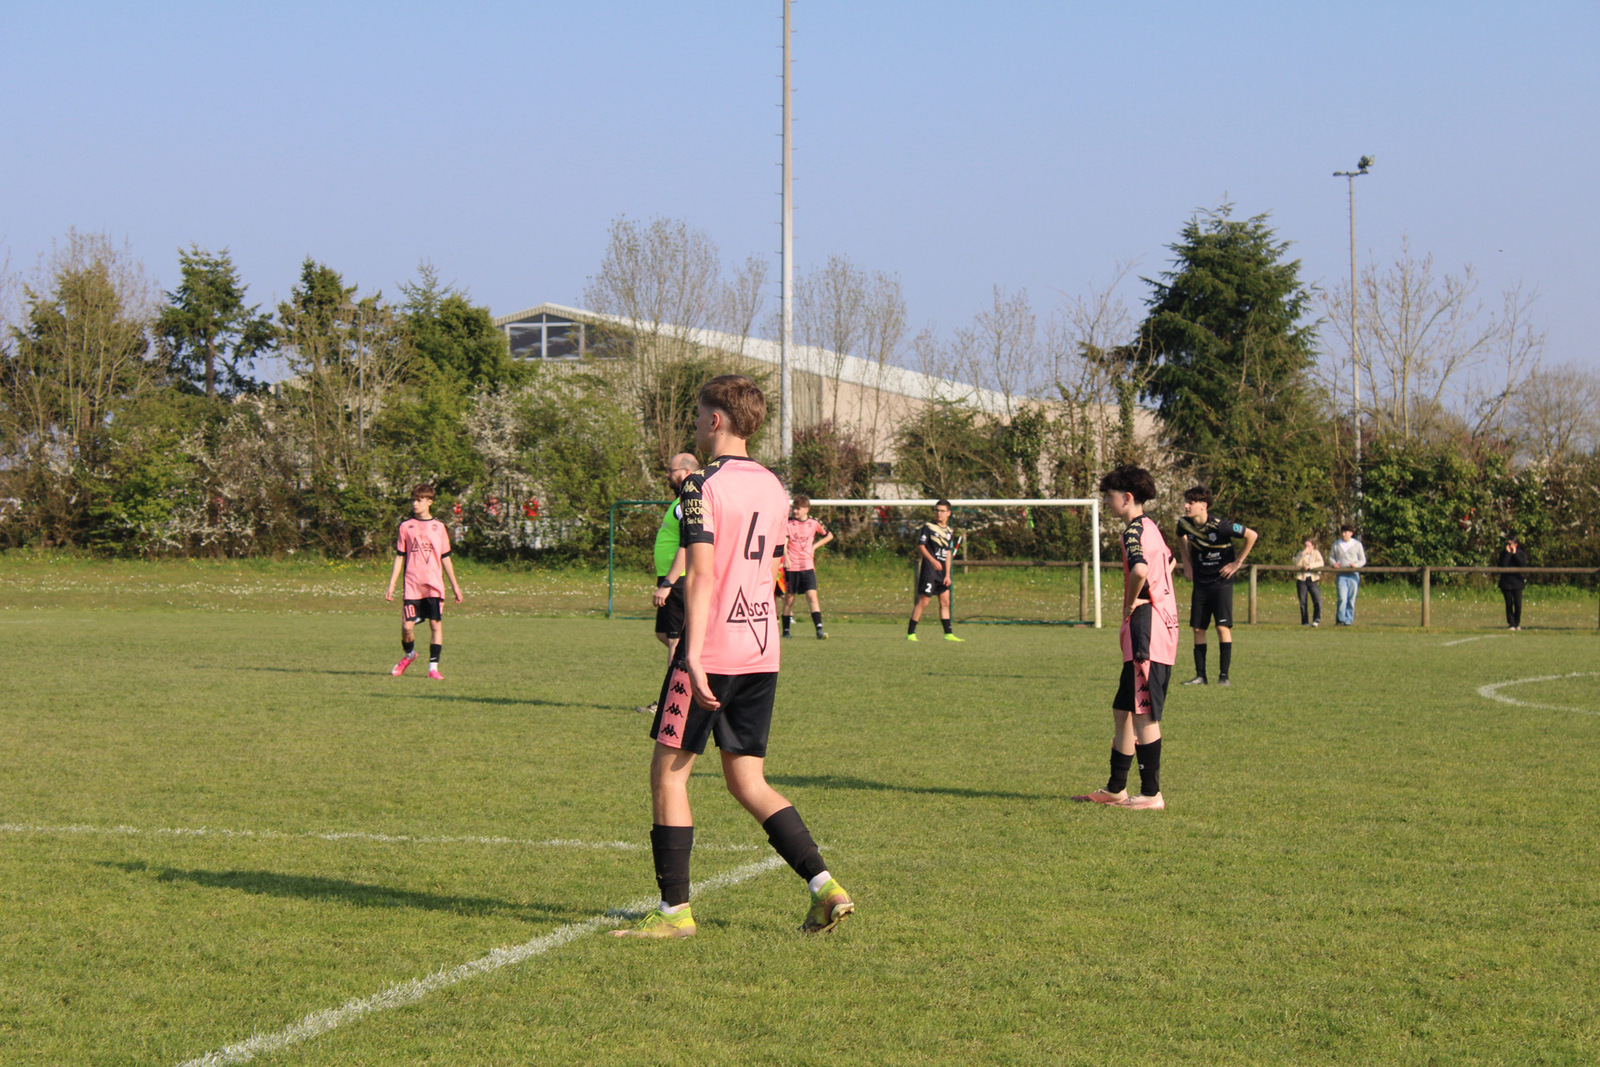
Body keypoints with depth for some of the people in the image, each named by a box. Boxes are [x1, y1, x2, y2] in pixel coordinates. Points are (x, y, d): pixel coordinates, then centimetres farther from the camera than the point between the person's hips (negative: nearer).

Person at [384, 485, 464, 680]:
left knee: (436, 624, -5)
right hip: (412, 586, 0)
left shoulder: (438, 527, 8)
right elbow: (400, 557, 10)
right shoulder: (406, 527, 8)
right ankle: (408, 654, 23)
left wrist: (454, 585, 13)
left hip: (435, 586, 0)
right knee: (407, 626, -7)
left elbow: (445, 557, 13)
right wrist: (391, 585, 4)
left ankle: (433, 667, 1)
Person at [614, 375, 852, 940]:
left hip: (712, 652, -7)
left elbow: (701, 575, -19)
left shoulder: (703, 485, -10)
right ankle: (825, 887, -1)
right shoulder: (773, 488, 13)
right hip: (763, 653, 7)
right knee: (747, 781, 12)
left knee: (668, 769, 4)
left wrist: (694, 655, -23)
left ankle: (674, 910, 3)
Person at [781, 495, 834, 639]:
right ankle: (786, 630, 17)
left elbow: (829, 536, 19)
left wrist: (814, 546, 7)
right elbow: (784, 542, -8)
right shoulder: (789, 524, 1)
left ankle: (819, 630, -16)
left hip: (807, 566, 0)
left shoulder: (814, 523, 5)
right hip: (791, 567, 0)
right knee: (789, 598, 6)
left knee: (812, 596, -11)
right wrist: (786, 557, -25)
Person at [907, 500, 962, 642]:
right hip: (928, 570, -7)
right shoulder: (928, 527, -4)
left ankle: (948, 634, 13)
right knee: (923, 600, -10)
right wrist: (933, 560, -23)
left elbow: (948, 554, 16)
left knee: (945, 601, 8)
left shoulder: (949, 531, 15)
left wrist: (947, 574, 9)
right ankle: (910, 633, -7)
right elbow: (921, 546, -10)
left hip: (942, 572, 7)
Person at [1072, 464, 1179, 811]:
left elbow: (1140, 568, -34)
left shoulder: (1134, 529, -13)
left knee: (1143, 714, -6)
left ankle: (1151, 794, -3)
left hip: (1146, 632, -10)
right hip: (1162, 628, 10)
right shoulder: (1151, 527, 17)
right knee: (1123, 711, 16)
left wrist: (1131, 603, -16)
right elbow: (1168, 561, 37)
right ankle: (1115, 789, 22)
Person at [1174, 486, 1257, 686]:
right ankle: (1200, 675, 9)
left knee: (1223, 626, -10)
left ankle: (1224, 675, -5)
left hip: (1222, 581, -5)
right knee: (1198, 628, 3)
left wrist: (1238, 562, -9)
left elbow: (1252, 535, -14)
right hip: (1200, 583, 5)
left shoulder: (1220, 525, -22)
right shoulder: (1185, 524, -5)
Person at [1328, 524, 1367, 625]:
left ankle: (1349, 620, 8)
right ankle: (1340, 619, -9)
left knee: (1351, 600, 0)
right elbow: (1331, 557, 21)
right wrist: (1334, 563, -2)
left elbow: (1363, 560, 12)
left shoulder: (1357, 545, 10)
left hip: (1353, 575, 0)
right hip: (1341, 575, 0)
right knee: (1342, 598, -14)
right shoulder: (1336, 544, 13)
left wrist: (1356, 564, -9)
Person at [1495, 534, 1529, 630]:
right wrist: (1508, 553, -12)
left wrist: (1515, 553, -13)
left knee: (1518, 604, -5)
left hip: (1517, 581, -1)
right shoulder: (1503, 553, 5)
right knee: (1509, 604, 0)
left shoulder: (1521, 553, 4)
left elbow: (1523, 564, -13)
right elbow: (1502, 564, -11)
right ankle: (1511, 624, 7)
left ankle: (1517, 623, 11)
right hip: (1506, 582, 1)